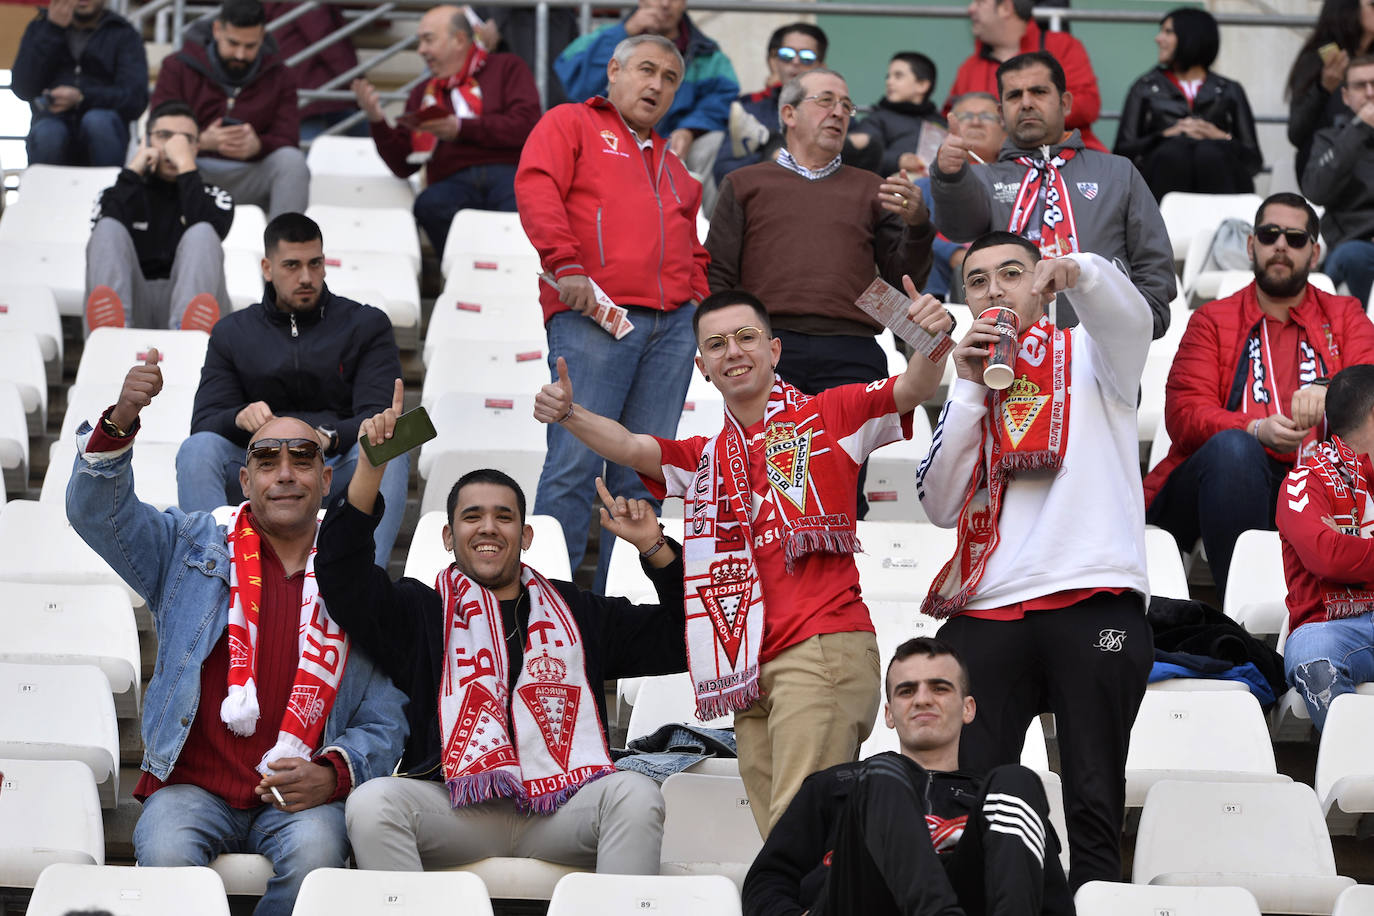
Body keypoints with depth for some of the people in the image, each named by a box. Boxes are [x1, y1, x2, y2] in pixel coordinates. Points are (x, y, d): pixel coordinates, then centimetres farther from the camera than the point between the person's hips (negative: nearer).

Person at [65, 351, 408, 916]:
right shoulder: (190, 550, 14)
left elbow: (385, 720, 11)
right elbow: (96, 511, 0)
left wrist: (332, 774, -10)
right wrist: (121, 421, -18)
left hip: (299, 796, 0)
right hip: (192, 787, 0)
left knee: (315, 852, -33)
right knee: (165, 855, -33)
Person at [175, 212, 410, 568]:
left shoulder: (367, 325, 11)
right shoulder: (232, 333, 15)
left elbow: (378, 419, -2)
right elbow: (204, 423, 5)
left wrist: (331, 439, -26)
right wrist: (240, 418, -21)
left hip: (337, 466, -1)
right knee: (198, 449, -27)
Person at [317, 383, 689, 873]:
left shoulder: (578, 613, 26)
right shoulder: (420, 612, 20)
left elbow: (679, 644, 25)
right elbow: (340, 575, 4)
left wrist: (653, 548, 13)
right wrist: (372, 466, -5)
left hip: (562, 805, 1)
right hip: (452, 808, -1)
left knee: (635, 793, -30)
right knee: (372, 802, -32)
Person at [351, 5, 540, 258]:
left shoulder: (506, 67, 20)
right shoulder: (422, 94, 30)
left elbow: (527, 123, 1)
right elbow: (403, 166, 23)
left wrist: (462, 128, -5)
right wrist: (377, 121, 9)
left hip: (509, 173, -3)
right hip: (453, 182, 3)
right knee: (430, 204, -36)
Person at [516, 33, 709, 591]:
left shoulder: (671, 165, 31)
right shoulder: (572, 125, 12)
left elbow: (692, 250, 32)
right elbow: (536, 188, -5)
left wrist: (699, 300, 13)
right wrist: (565, 264, -18)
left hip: (671, 326, 6)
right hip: (593, 316, -6)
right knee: (577, 461, -13)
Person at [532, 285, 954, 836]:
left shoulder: (826, 415, 9)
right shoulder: (704, 459, 24)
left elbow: (911, 389, -3)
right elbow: (629, 447, 10)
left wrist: (932, 342, -25)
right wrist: (569, 414, -9)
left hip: (824, 647, -6)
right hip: (751, 676, 6)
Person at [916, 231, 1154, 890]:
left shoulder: (1090, 355, 15)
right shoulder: (968, 381, 22)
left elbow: (1128, 315, -11)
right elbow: (940, 506, 9)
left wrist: (1077, 270, -33)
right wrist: (970, 389, 2)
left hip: (1094, 605, -3)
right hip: (986, 610, 3)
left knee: (1095, 804, -3)